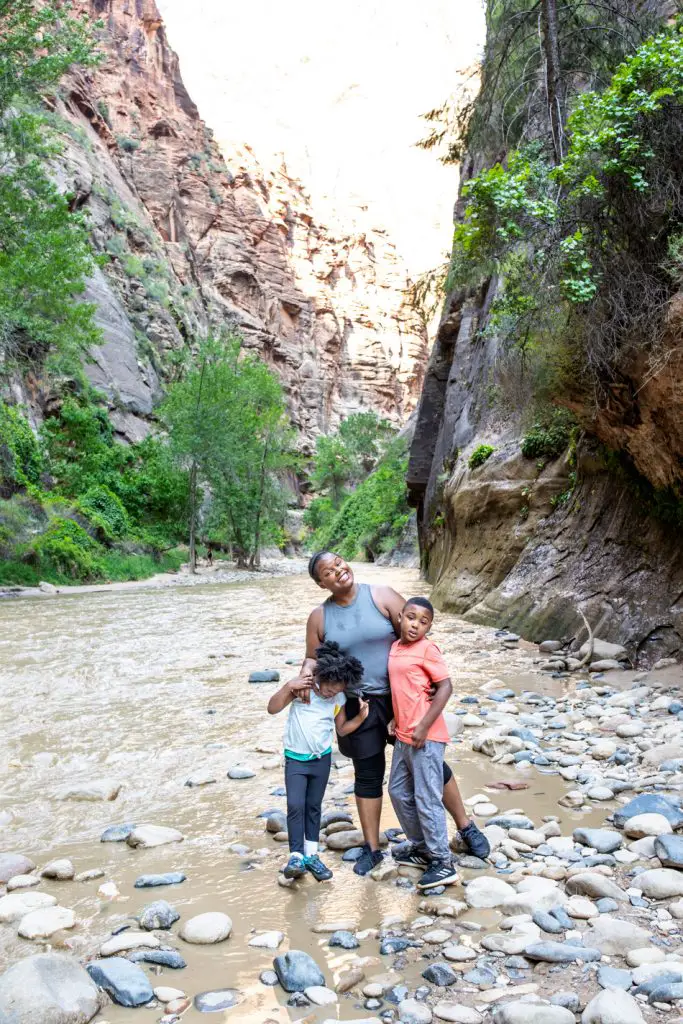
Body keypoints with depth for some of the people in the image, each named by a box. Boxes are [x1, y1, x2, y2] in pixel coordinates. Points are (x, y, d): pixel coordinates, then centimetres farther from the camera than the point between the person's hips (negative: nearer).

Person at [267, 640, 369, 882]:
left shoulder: (339, 699, -5)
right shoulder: (301, 688, -16)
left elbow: (342, 729, 6)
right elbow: (272, 708, -20)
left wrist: (360, 717, -10)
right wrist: (288, 687, -33)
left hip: (322, 759, 3)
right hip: (296, 758, -3)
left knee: (313, 807, 13)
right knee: (295, 805, -13)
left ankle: (311, 855, 22)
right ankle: (296, 856, -5)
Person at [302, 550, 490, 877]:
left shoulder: (381, 596, -10)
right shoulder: (319, 617, -2)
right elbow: (314, 658, 7)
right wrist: (307, 671, -17)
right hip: (360, 705, 2)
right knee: (368, 775, 10)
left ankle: (466, 828, 25)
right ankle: (371, 848, 24)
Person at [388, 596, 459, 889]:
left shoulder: (427, 649, -12)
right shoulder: (395, 647, 10)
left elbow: (445, 687, -16)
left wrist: (423, 727, -19)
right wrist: (396, 719, 8)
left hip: (426, 737, -9)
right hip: (403, 736, 9)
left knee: (427, 799, -3)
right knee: (399, 792, 18)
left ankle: (443, 863, 8)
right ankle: (421, 847, 33)